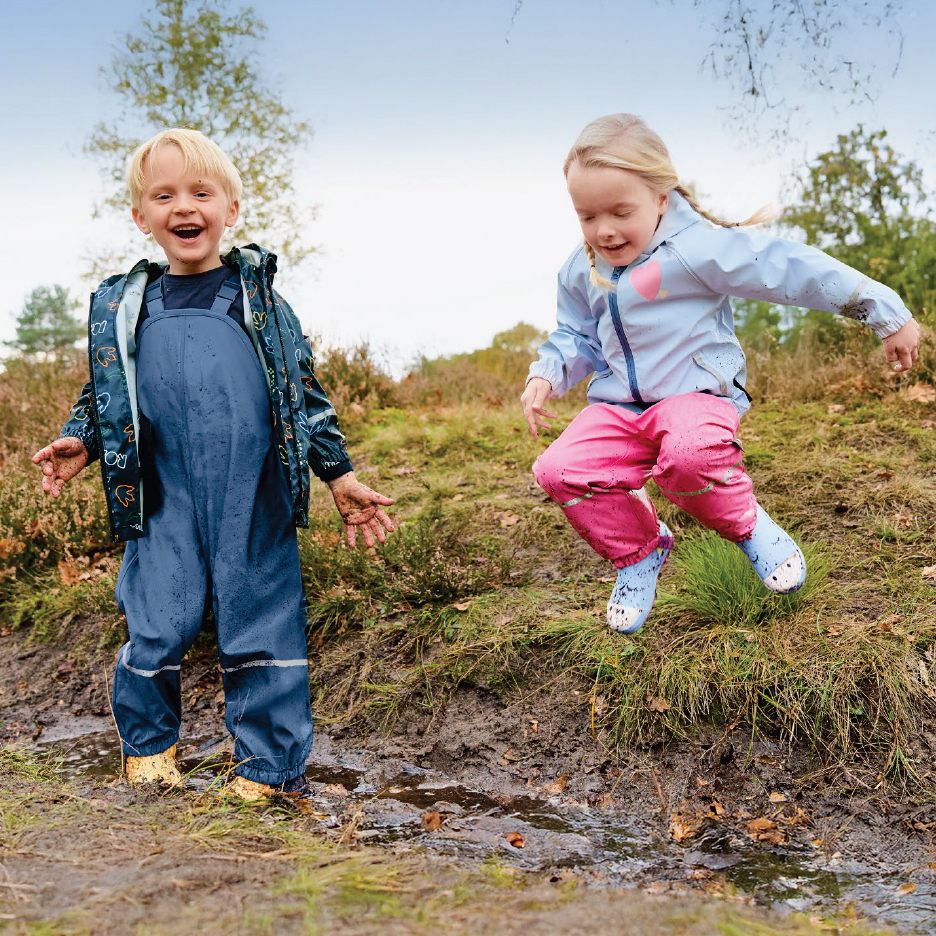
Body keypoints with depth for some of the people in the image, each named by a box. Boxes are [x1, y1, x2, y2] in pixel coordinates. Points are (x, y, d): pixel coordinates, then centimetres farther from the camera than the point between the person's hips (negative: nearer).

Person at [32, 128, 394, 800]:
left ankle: (269, 764, 16)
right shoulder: (122, 308, 11)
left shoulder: (259, 301, 8)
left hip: (255, 502, -1)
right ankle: (149, 746, 26)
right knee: (155, 631, 0)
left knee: (262, 629, 1)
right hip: (166, 505, 1)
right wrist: (79, 443, 1)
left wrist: (340, 474, 7)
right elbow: (102, 396, 20)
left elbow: (305, 392, 10)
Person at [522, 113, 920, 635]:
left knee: (689, 455, -39)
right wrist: (546, 377, 1)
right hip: (619, 407, 6)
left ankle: (747, 526, -3)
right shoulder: (582, 272, 6)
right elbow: (576, 338, 23)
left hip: (696, 393, -6)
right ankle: (639, 552, 9)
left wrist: (888, 316, -13)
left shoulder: (699, 246, -15)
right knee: (561, 469, -18)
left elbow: (793, 270, -15)